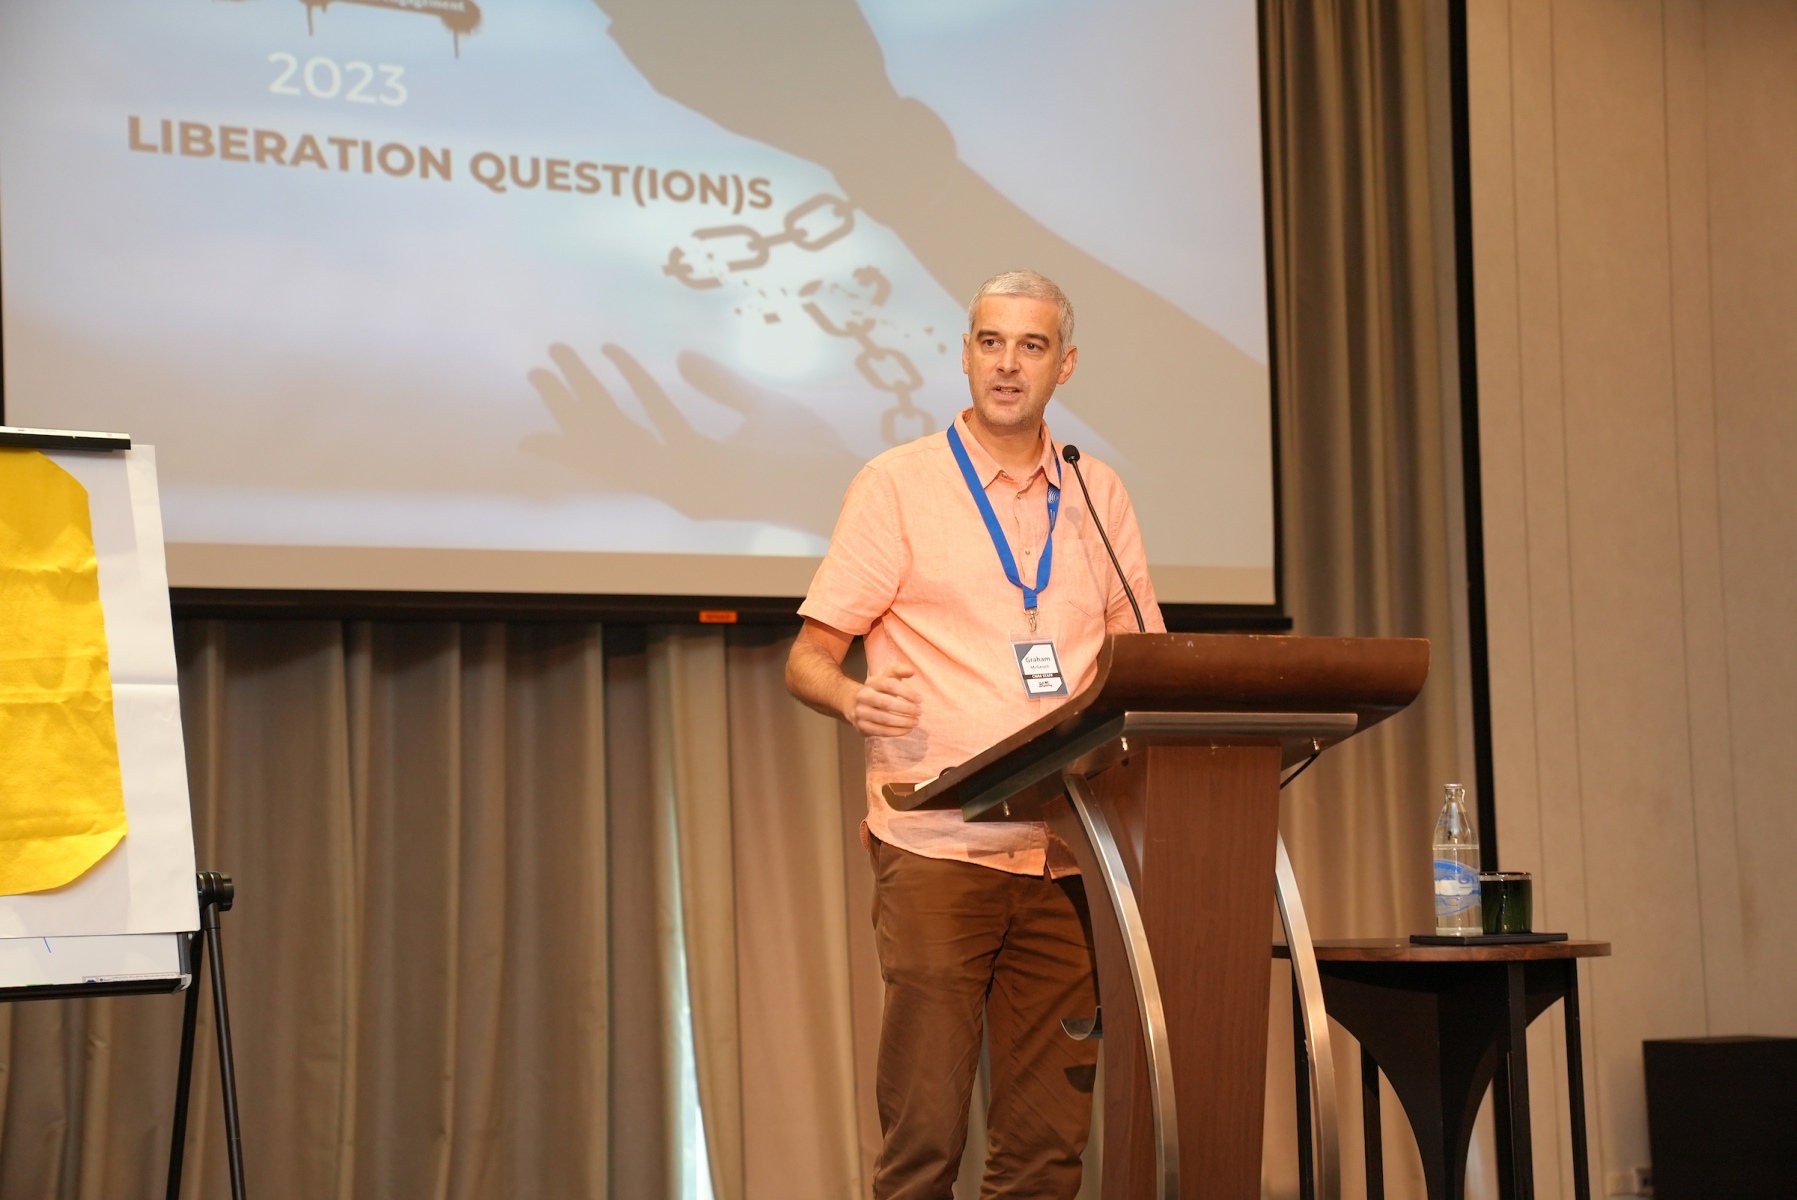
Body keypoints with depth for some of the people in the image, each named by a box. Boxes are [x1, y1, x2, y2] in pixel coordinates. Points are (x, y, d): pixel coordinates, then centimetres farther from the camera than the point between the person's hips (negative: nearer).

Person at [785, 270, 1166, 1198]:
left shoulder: (1098, 496, 16)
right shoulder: (899, 484, 4)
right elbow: (807, 660, 1)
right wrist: (853, 697, -21)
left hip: (1065, 855, 4)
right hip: (936, 850, -4)